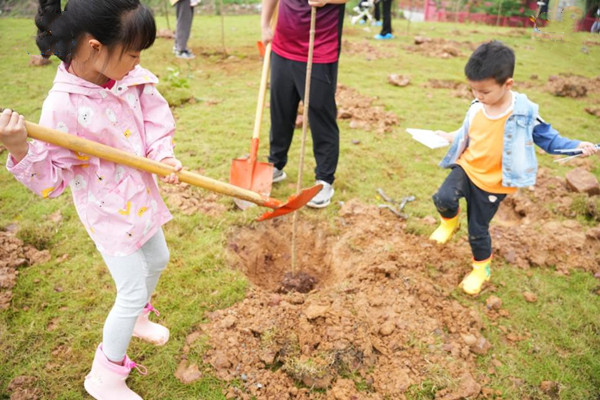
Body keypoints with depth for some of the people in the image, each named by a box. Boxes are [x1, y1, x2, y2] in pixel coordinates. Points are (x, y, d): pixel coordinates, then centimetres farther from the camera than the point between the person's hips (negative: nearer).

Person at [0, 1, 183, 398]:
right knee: (133, 290, 2)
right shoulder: (63, 105, -28)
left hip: (142, 196, 7)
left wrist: (164, 155, -15)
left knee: (157, 260, 26)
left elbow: (156, 118, 3)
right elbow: (50, 182, -22)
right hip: (108, 211, -7)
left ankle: (136, 318, 58)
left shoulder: (132, 79, -12)